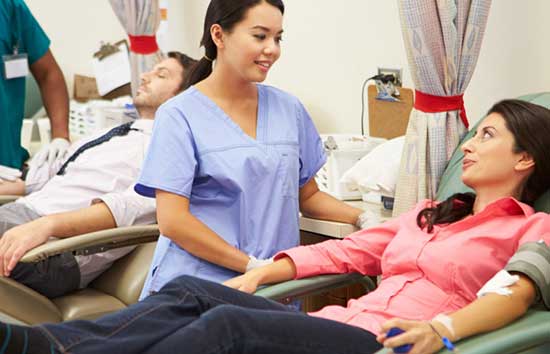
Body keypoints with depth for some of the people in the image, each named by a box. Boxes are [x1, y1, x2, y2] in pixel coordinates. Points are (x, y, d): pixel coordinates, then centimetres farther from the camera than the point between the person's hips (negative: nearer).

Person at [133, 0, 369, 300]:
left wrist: (363, 218, 1)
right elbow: (172, 220, -10)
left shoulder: (289, 109, 11)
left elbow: (308, 197, 20)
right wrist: (255, 265, -15)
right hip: (198, 286, -4)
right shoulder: (179, 115, -4)